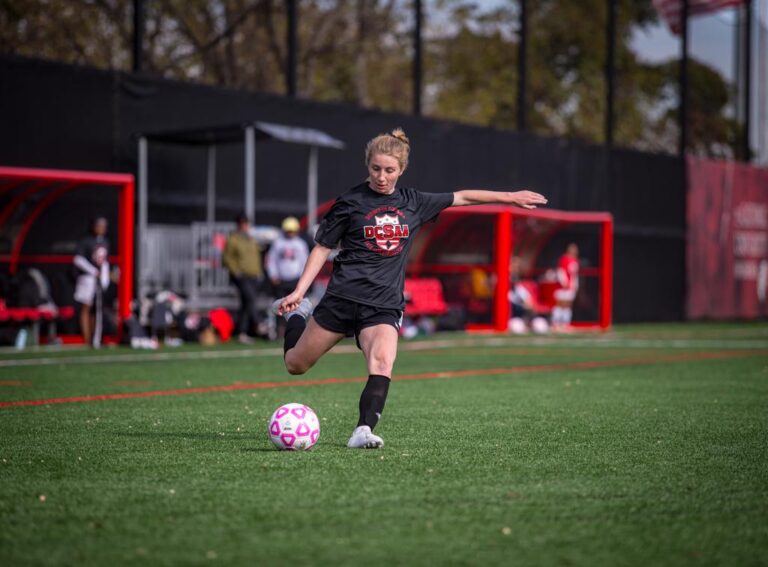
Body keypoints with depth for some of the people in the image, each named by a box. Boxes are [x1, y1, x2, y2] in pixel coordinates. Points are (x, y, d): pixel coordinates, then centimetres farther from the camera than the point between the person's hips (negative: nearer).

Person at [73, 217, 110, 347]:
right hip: (87, 278, -6)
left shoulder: (105, 243, 15)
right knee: (86, 307, -7)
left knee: (98, 310, 4)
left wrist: (106, 277, 10)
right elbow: (78, 259, -11)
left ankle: (96, 341, 6)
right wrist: (93, 271, -11)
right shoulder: (86, 242, -5)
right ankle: (87, 340, -9)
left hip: (100, 279, 6)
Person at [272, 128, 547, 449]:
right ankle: (296, 314, 38)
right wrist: (299, 291, -5)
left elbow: (461, 197, 20)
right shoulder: (351, 202, -1)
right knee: (296, 365, 8)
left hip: (384, 306, 1)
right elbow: (323, 248, 3)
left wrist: (510, 197, 21)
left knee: (382, 363, -27)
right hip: (342, 298, -1)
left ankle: (363, 432, -30)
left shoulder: (413, 203, 9)